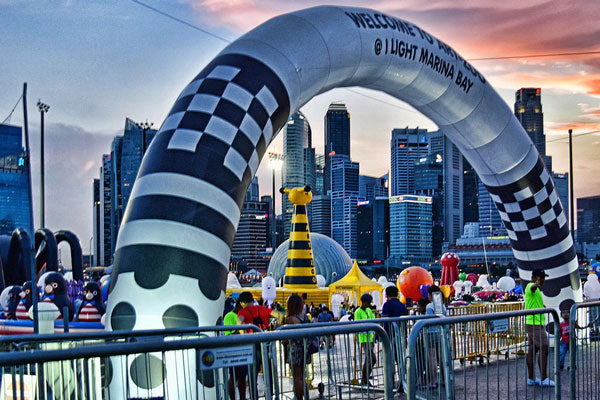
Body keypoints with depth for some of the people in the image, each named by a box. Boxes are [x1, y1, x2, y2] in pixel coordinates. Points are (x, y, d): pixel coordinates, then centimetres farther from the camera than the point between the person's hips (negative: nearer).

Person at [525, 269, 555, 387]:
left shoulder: (536, 289, 19)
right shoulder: (531, 286, -13)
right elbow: (532, 287, -41)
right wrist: (536, 285, -62)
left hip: (537, 324, 10)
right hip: (535, 324, -10)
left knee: (532, 350, 10)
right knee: (544, 349, -10)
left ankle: (531, 378, 13)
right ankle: (544, 379, -9)